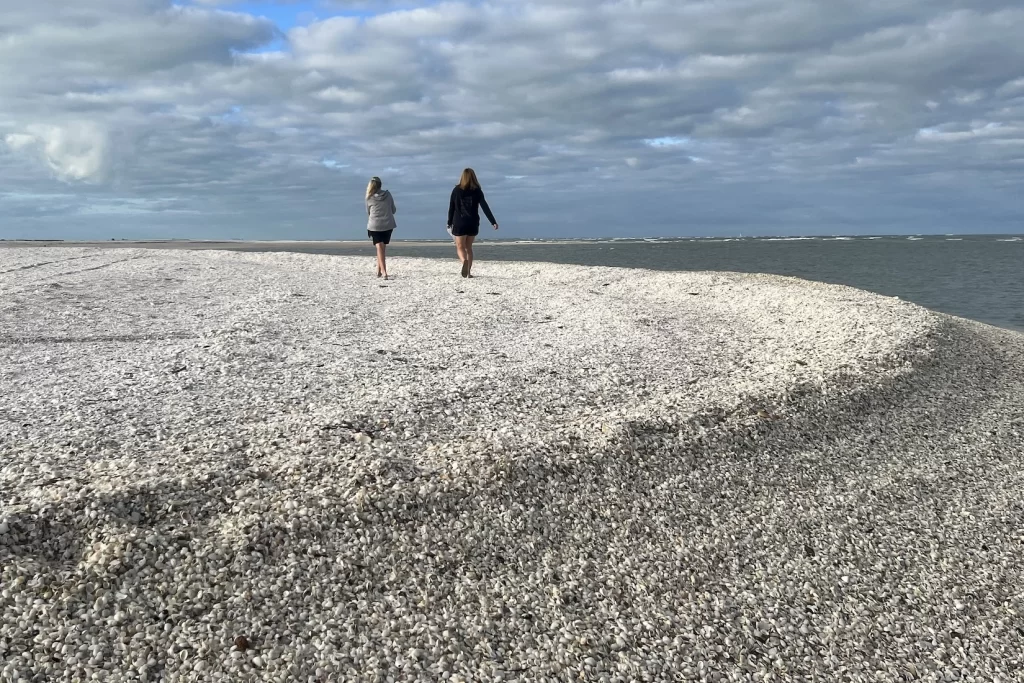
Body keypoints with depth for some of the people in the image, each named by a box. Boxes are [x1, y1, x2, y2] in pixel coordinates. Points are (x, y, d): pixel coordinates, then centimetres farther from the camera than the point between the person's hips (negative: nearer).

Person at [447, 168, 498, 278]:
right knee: (469, 247, 15)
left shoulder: (457, 190, -1)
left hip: (459, 224, -2)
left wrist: (449, 223, 14)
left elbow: (451, 208, 3)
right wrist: (493, 222, -5)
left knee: (460, 248, 2)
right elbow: (485, 207, -6)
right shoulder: (477, 191, 0)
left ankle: (464, 261, -30)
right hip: (473, 224, 2)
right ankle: (468, 272, 13)